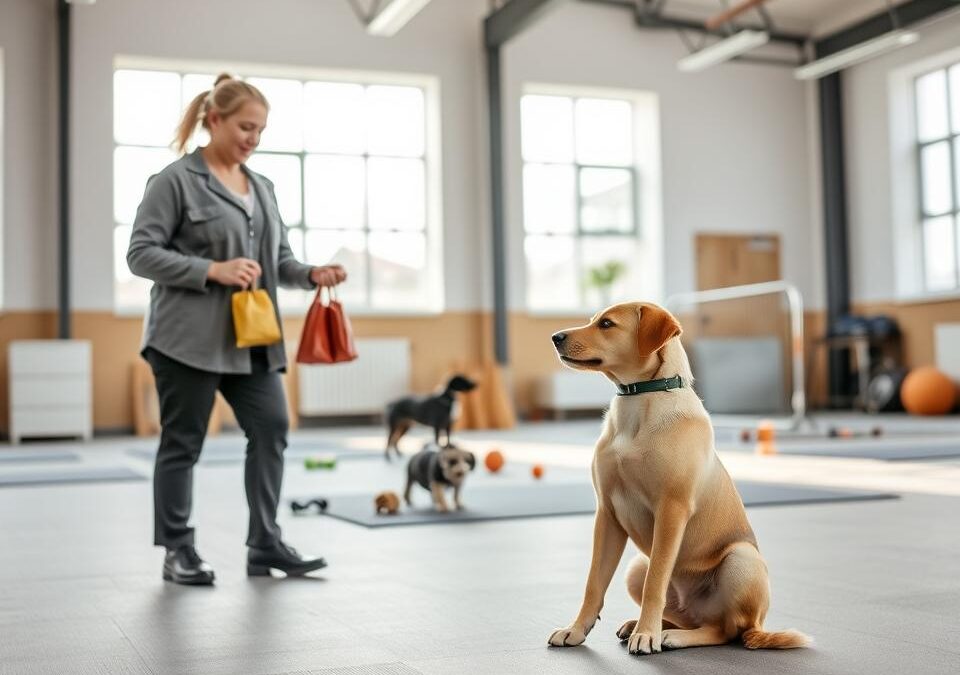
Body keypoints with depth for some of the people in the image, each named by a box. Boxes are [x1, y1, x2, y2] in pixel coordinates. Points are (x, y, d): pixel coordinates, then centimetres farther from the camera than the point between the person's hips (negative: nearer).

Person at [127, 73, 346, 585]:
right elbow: (141, 253, -10)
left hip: (249, 337, 6)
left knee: (272, 428, 0)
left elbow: (278, 259, 17)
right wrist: (212, 270, -20)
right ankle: (178, 553, 15)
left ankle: (265, 546, 9)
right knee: (182, 442, 3)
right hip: (189, 336, -6)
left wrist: (312, 274, -4)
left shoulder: (262, 187, 15)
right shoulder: (175, 181, -5)